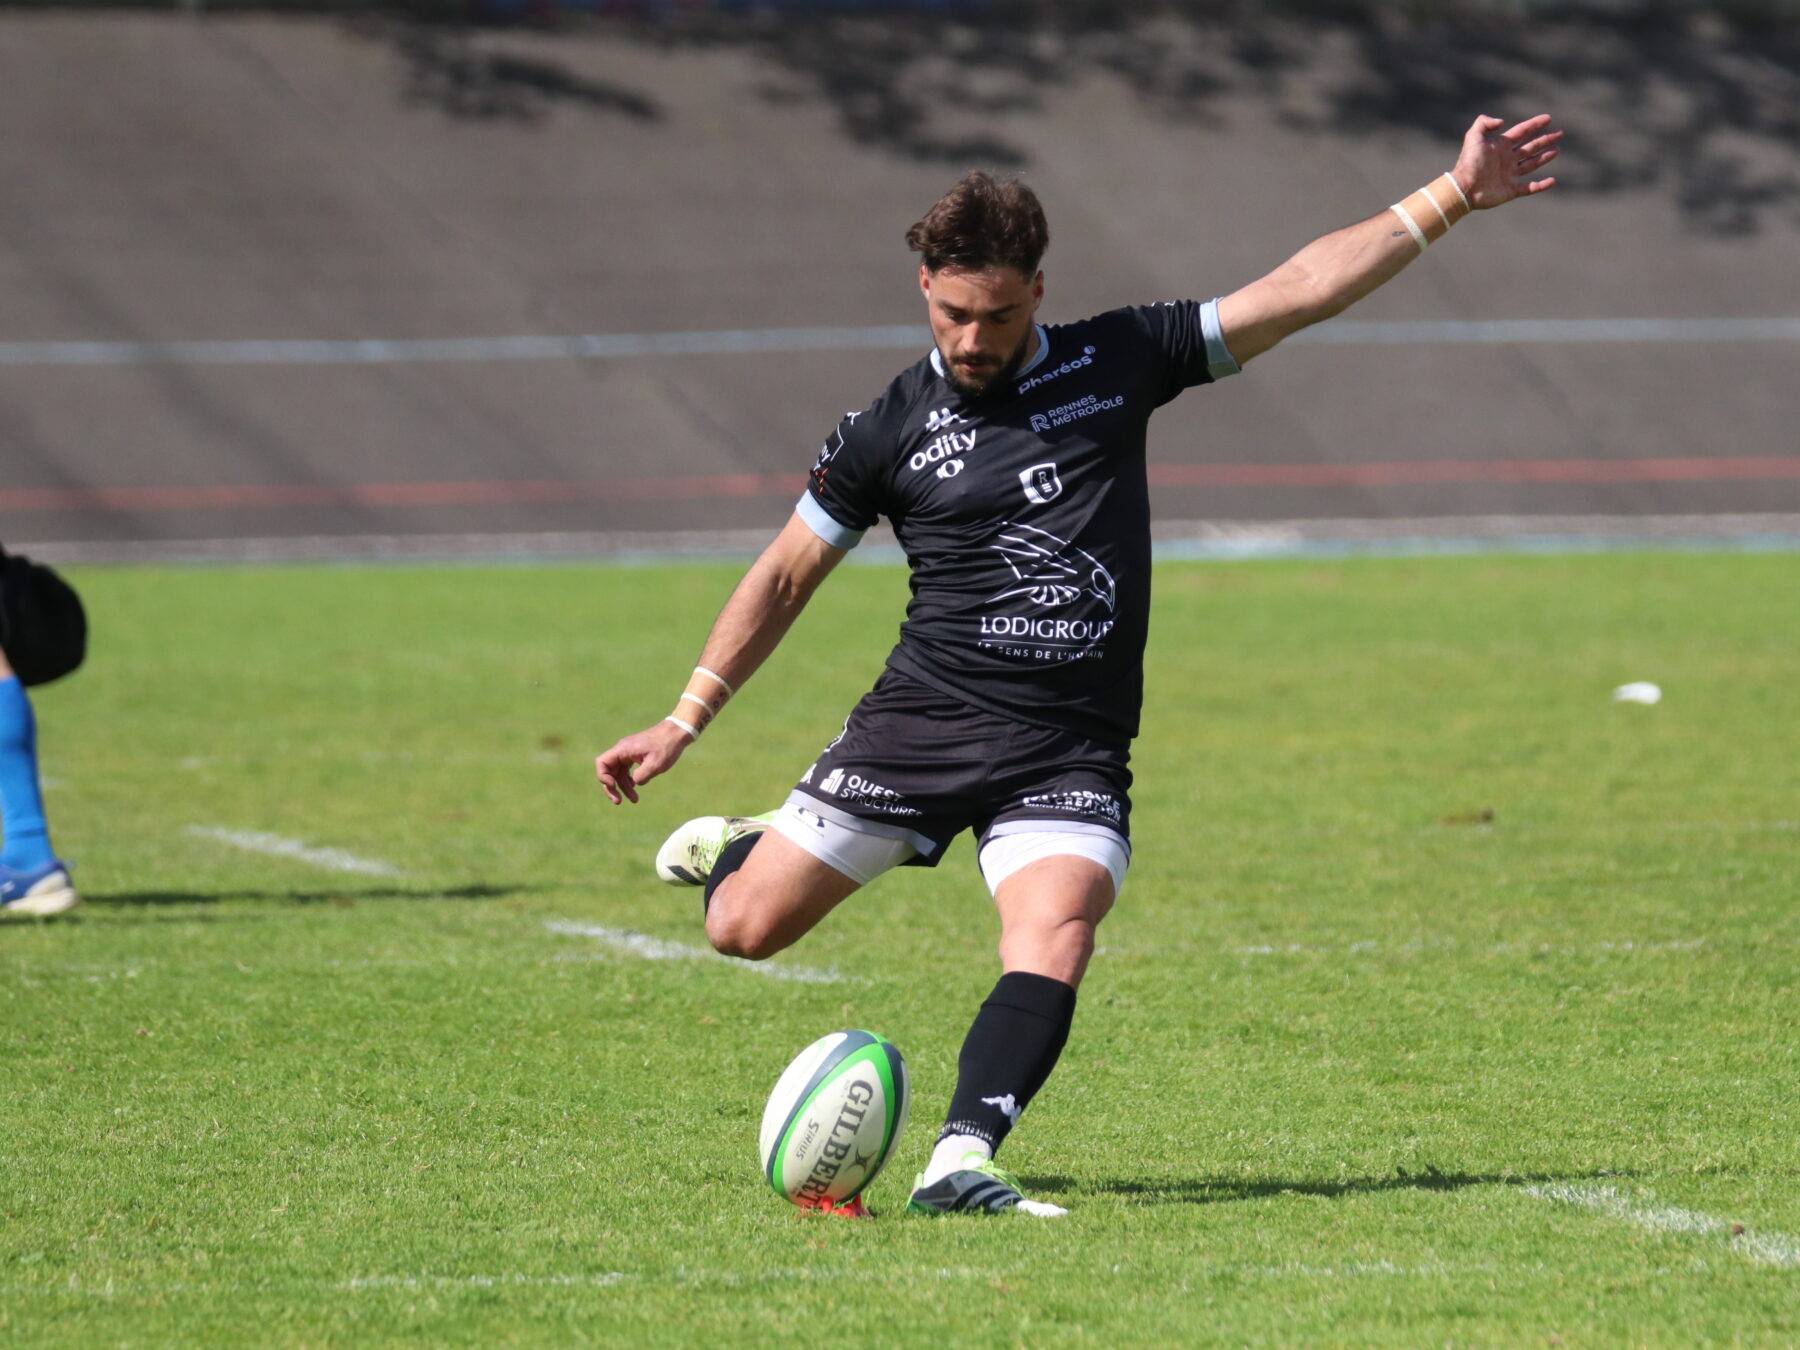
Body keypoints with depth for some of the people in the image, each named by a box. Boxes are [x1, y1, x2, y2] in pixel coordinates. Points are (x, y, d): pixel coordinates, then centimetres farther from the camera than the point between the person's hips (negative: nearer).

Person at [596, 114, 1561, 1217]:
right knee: (745, 929, 0)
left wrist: (1454, 197, -1)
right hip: (922, 721, 0)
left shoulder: (1116, 364, 4)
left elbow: (1300, 290, 3)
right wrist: (682, 724, 11)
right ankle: (741, 850, 35)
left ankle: (960, 1162, -31)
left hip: (1073, 748, 0)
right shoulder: (890, 431, 3)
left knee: (1055, 939, -25)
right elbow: (785, 577, 13)